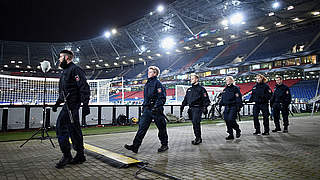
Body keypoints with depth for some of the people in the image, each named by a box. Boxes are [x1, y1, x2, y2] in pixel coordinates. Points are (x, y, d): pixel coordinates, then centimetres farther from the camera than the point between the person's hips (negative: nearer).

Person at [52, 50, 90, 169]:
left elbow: (84, 88, -18)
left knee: (73, 130, -7)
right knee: (60, 127, 10)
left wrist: (85, 105, -24)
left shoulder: (75, 70, -10)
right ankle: (66, 156, 18)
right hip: (67, 105, 10)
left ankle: (80, 156, 5)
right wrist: (57, 103, 29)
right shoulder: (65, 71, 22)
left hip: (73, 105, -10)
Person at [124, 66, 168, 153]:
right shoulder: (147, 84, 18)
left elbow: (162, 98, -14)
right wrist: (144, 106, 22)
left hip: (156, 110, -7)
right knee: (142, 127, 0)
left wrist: (156, 107, -22)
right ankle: (135, 146, -1)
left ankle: (165, 145, 23)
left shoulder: (157, 83, -7)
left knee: (161, 128, 6)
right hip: (147, 110, 7)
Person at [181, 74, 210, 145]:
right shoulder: (189, 89, 20)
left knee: (196, 122, -16)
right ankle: (198, 138, 19)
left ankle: (198, 138, -8)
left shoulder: (201, 89, -1)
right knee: (194, 123, 9)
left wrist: (205, 107, -16)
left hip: (197, 108, -7)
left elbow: (206, 99, -5)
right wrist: (182, 105, 11)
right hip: (191, 108, 7)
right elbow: (186, 99, 23)